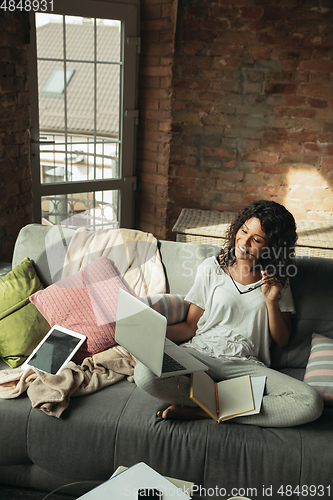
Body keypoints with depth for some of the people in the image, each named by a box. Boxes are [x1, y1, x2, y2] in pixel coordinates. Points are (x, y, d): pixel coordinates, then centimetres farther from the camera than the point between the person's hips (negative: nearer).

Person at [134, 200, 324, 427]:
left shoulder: (278, 280, 11)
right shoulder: (211, 268, 7)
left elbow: (282, 340, 10)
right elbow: (190, 327, 7)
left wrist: (271, 302, -5)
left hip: (246, 366, 1)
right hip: (200, 354, 0)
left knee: (311, 403, -28)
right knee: (145, 373, -33)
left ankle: (201, 412, -19)